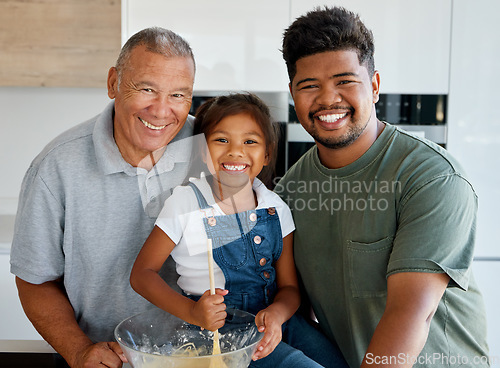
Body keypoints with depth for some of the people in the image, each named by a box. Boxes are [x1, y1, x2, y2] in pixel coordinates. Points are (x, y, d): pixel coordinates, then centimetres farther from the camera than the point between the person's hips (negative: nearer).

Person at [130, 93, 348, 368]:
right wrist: (191, 312, -20)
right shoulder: (186, 203, -7)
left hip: (273, 322, 5)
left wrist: (277, 312, -19)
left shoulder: (276, 209, 3)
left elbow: (289, 286, 4)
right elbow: (142, 273, -5)